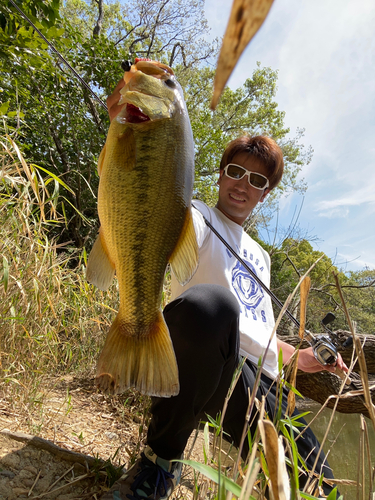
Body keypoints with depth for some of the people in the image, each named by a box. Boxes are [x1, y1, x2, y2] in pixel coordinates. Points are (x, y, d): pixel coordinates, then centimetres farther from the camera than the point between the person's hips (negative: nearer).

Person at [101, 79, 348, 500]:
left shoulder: (259, 256, 24)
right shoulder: (198, 219, 3)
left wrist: (297, 357, 16)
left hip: (261, 380, 7)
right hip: (206, 365, -6)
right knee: (208, 302, -39)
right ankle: (162, 458, -12)